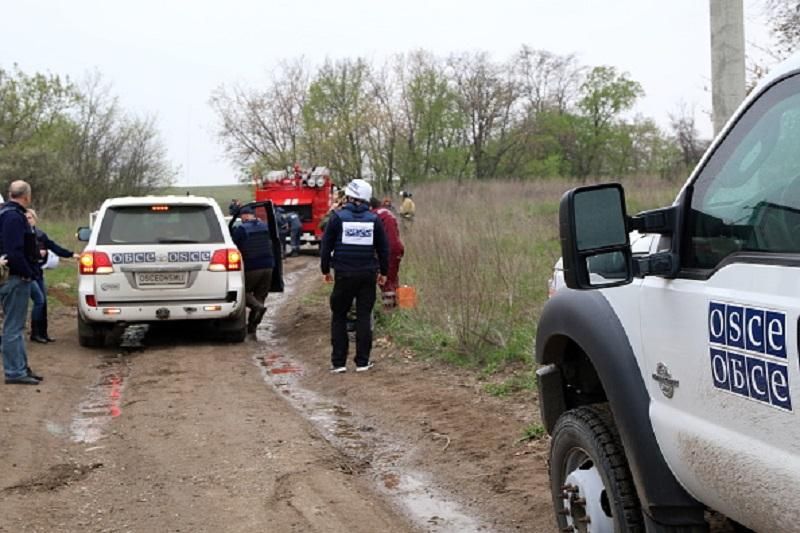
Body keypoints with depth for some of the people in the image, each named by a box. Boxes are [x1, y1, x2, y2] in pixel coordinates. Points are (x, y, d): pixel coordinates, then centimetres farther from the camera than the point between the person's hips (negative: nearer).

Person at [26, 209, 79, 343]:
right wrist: (37, 253, -19)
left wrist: (71, 254, 0)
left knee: (43, 302, 6)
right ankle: (35, 333, -3)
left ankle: (43, 333, 15)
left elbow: (54, 247, 8)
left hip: (38, 272, 6)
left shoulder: (40, 235, 10)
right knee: (39, 300, -12)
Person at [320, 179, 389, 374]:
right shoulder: (374, 219, 3)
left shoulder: (338, 217, -4)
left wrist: (325, 270, 10)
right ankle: (362, 361, 6)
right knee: (364, 317, 7)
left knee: (339, 317, 8)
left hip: (344, 275, -2)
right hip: (367, 275, 2)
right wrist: (383, 272, 19)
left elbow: (326, 246, -1)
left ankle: (338, 362, 5)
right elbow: (383, 248, 8)